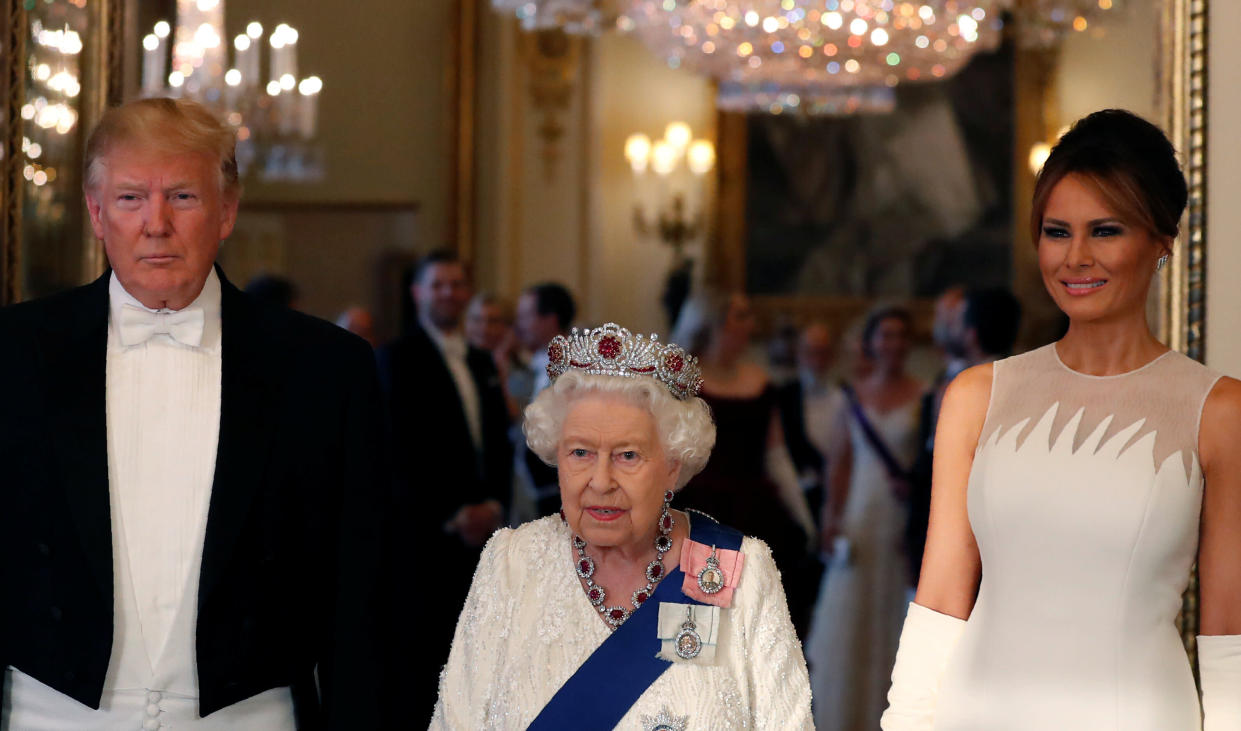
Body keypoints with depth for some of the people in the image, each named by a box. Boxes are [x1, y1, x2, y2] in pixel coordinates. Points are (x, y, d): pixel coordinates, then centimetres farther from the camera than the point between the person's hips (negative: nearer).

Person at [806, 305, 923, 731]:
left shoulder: (923, 397, 1)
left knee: (897, 613, 0)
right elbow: (840, 461, 8)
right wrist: (831, 518, 0)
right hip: (860, 516, 2)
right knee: (850, 619, 1)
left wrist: (918, 485, -18)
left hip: (905, 518, -2)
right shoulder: (854, 397, 9)